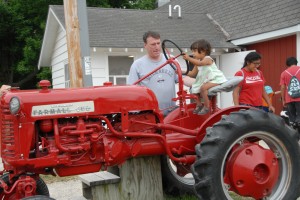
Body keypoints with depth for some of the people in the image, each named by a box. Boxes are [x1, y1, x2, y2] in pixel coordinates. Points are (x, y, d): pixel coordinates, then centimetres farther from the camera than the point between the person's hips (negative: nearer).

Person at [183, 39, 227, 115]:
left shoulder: (208, 59, -17)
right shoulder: (198, 61, 11)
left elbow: (199, 63, -40)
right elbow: (192, 73, 10)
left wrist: (188, 58, -47)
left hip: (216, 79, -10)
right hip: (206, 80, 10)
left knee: (203, 88, -31)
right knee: (194, 88, 5)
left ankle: (206, 107, -21)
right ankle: (199, 105, 20)